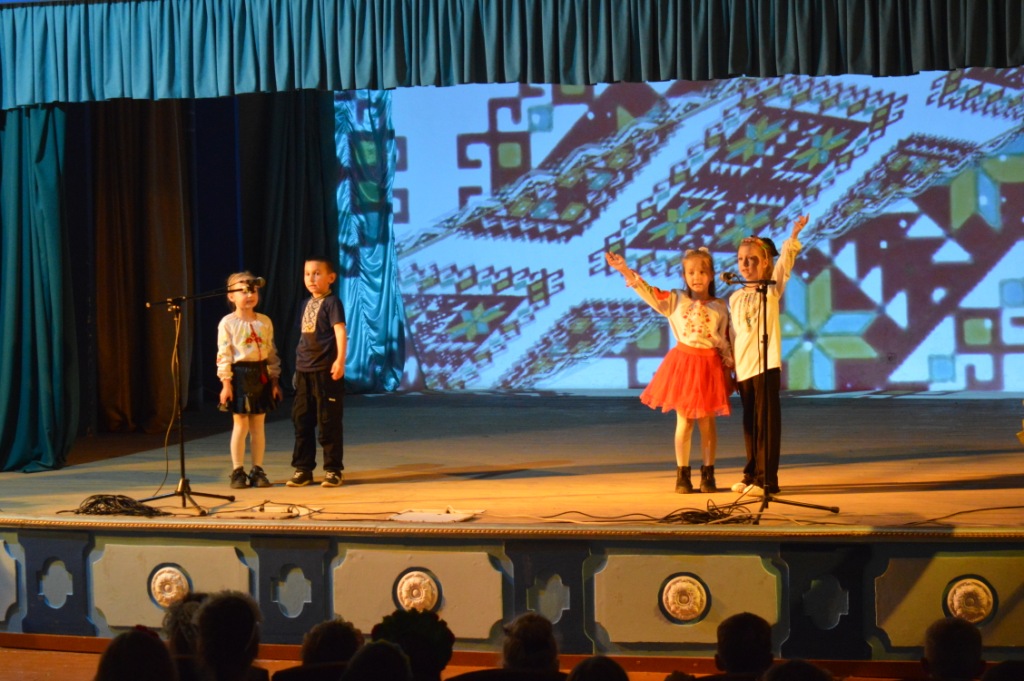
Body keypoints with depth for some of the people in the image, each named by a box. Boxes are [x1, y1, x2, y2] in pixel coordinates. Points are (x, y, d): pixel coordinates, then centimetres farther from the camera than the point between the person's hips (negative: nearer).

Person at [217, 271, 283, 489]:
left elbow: (272, 352, 11)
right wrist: (226, 382, -12)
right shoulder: (227, 323, -4)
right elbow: (224, 355, -6)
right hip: (239, 375, -4)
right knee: (240, 425, -1)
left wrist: (275, 380, 8)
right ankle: (238, 472, 6)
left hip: (261, 375, 4)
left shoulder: (265, 322, 8)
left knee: (258, 425, 7)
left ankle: (258, 471, 13)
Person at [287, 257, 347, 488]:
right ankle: (302, 469, 16)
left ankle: (333, 470, 6)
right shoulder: (307, 304, 15)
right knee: (301, 420, 9)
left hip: (326, 371, -8)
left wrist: (340, 359, -29)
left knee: (328, 422, -2)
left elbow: (340, 331, -18)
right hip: (304, 371, 8)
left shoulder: (332, 302, -8)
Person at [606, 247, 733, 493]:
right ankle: (682, 475, 10)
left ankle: (708, 474, 11)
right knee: (684, 421, 5)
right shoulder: (676, 300, 4)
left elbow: (725, 341, 6)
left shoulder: (719, 307, 4)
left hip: (710, 365, 0)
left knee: (707, 422, 4)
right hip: (683, 362, 0)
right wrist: (626, 272, -17)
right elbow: (650, 293, -5)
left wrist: (730, 363, 1)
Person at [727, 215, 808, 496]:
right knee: (749, 422, 10)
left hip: (767, 363, -5)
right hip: (743, 368, 5)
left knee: (766, 421, -6)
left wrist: (793, 236, -26)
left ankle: (767, 478, -5)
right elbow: (732, 336, 16)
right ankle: (751, 475, 19)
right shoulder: (734, 298, 12)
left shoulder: (772, 289, 2)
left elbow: (784, 263, -13)